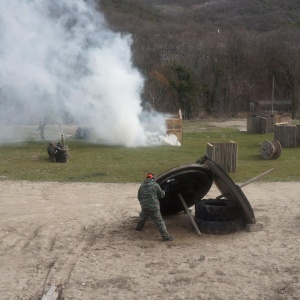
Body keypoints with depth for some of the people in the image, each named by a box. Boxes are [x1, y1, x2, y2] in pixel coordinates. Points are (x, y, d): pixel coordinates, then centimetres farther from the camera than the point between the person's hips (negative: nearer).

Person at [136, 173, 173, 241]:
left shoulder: (142, 186, 8)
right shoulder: (155, 185, -5)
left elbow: (139, 197, 17)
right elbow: (161, 195, 2)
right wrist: (163, 192, 24)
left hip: (144, 207, 4)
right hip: (154, 207, -4)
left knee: (142, 217, 32)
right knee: (160, 222, -4)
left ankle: (138, 227, 53)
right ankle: (166, 237, -7)